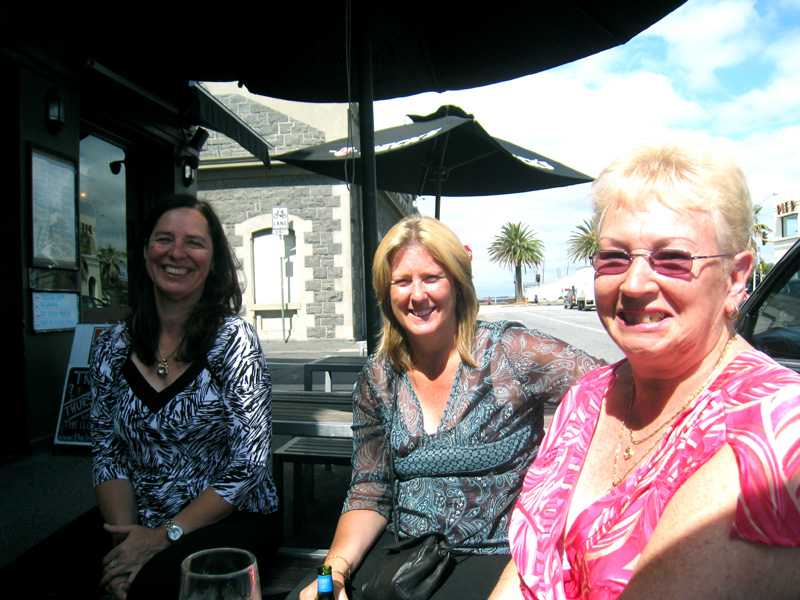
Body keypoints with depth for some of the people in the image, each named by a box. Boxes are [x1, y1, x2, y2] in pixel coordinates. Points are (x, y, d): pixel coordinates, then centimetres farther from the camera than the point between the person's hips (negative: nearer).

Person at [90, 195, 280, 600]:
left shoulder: (232, 339, -10)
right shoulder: (112, 349, 4)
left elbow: (249, 462, -13)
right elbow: (107, 454, 5)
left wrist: (166, 535, -14)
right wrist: (125, 532, -10)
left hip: (232, 521, -3)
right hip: (138, 525, 4)